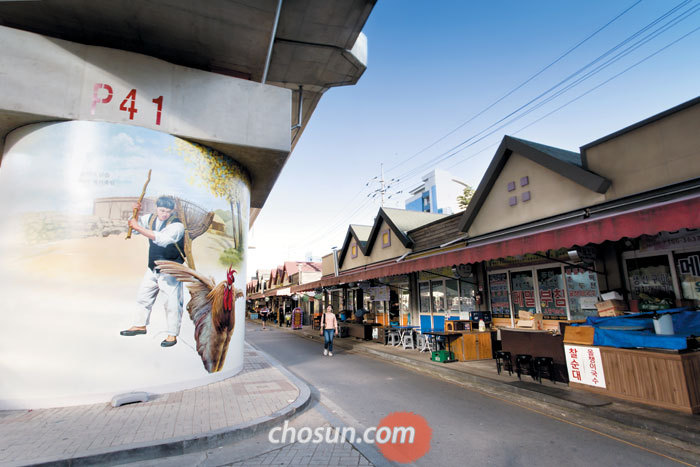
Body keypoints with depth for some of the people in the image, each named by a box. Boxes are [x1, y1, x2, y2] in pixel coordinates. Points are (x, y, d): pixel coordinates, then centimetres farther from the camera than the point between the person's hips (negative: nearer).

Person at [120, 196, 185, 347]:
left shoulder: (177, 225, -19)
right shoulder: (150, 218, 2)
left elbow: (161, 238, -34)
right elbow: (133, 226, 15)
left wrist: (138, 227, -32)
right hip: (153, 267, 7)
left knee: (172, 301, -4)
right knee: (143, 295, 19)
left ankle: (172, 335, 8)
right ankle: (140, 325, 38)